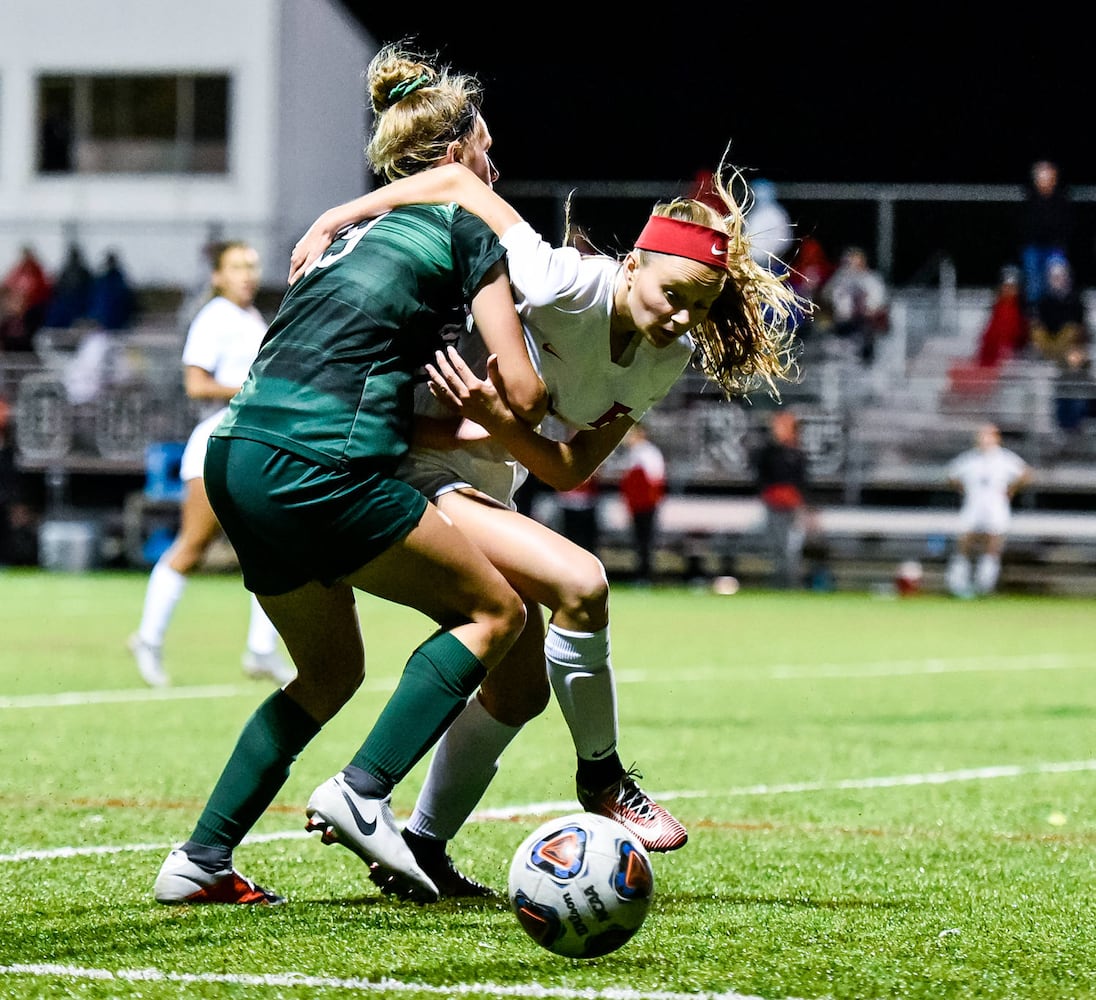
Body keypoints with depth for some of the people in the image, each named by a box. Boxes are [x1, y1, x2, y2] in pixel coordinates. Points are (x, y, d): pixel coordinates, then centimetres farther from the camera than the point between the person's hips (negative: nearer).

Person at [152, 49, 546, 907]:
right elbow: (523, 392, 1)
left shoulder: (359, 226, 27)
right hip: (318, 466, -8)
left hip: (238, 456, 8)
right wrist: (513, 420, 22)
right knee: (496, 612, 5)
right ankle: (363, 791, -10)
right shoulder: (464, 226, 5)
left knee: (331, 671, 23)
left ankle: (201, 859, 16)